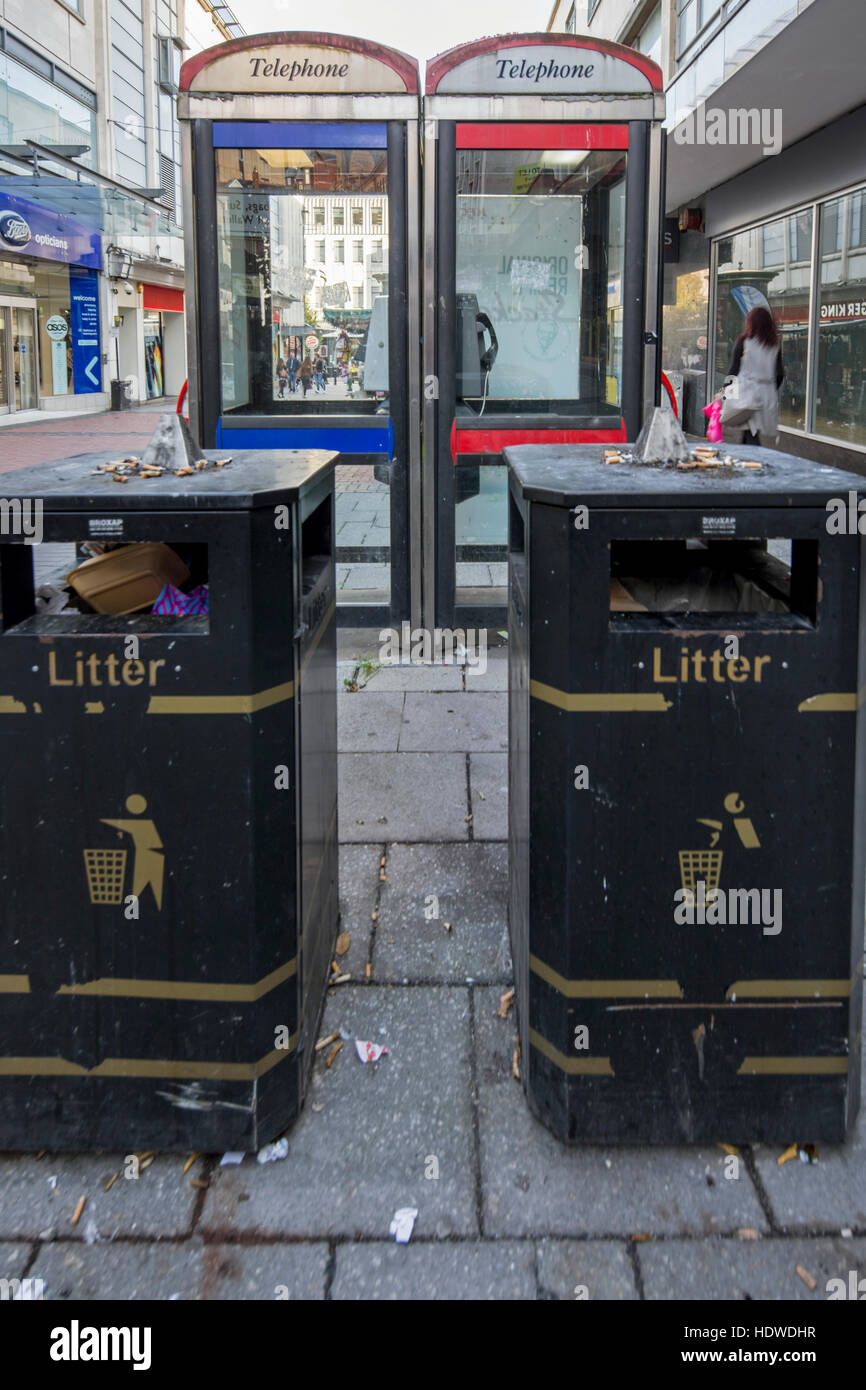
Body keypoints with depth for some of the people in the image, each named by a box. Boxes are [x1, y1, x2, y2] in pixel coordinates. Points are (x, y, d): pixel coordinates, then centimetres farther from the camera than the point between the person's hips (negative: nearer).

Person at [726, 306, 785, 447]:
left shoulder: (743, 342, -5)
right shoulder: (775, 345, 6)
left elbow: (733, 370, -3)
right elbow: (779, 373, 8)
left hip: (748, 390, -4)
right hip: (768, 393, 4)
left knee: (751, 434, -5)